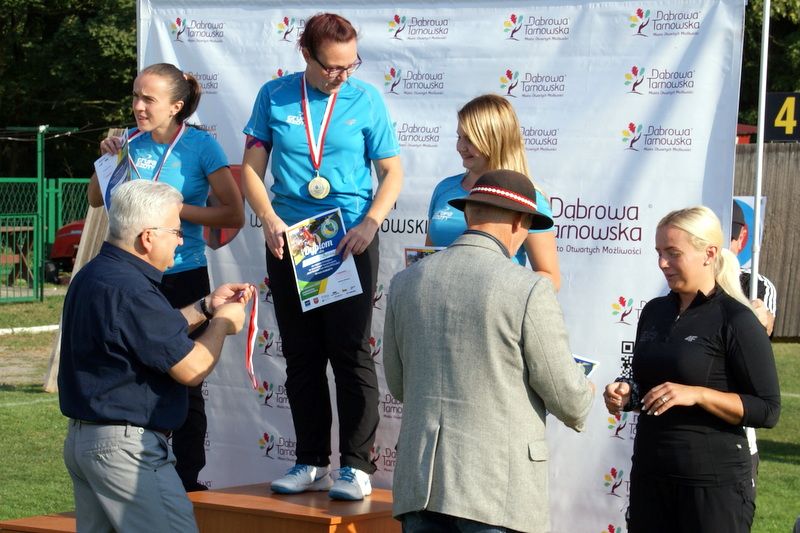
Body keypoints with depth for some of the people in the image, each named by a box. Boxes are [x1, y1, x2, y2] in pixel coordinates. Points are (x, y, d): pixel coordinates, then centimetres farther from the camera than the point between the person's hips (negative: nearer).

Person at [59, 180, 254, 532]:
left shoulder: (93, 275, 10)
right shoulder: (130, 290, -22)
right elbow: (191, 369, -18)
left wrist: (205, 307, 20)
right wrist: (222, 323, -1)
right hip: (125, 446, -11)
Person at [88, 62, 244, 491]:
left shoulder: (200, 145, -8)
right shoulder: (133, 142, 4)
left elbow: (235, 215, -11)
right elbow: (96, 200, 11)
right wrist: (108, 159, -5)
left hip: (184, 278, -4)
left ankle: (188, 479, 13)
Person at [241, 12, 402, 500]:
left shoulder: (366, 100, -1)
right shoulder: (275, 97, 2)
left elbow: (392, 171, 2)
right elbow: (252, 168, 6)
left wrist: (370, 224, -12)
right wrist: (270, 219, -9)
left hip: (350, 243, -2)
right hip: (288, 242, 3)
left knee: (351, 353, -4)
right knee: (301, 357, 8)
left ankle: (357, 465, 2)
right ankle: (312, 463, 17)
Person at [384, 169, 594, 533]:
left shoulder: (406, 282, 5)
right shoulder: (529, 289, -11)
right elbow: (569, 400, -6)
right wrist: (584, 395, 18)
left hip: (421, 478, 5)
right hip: (500, 489, -5)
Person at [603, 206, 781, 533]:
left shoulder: (736, 320, -9)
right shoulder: (655, 312, 11)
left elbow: (767, 410, -12)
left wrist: (696, 394, -20)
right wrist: (627, 393, 3)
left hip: (712, 481, -6)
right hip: (650, 474, 6)